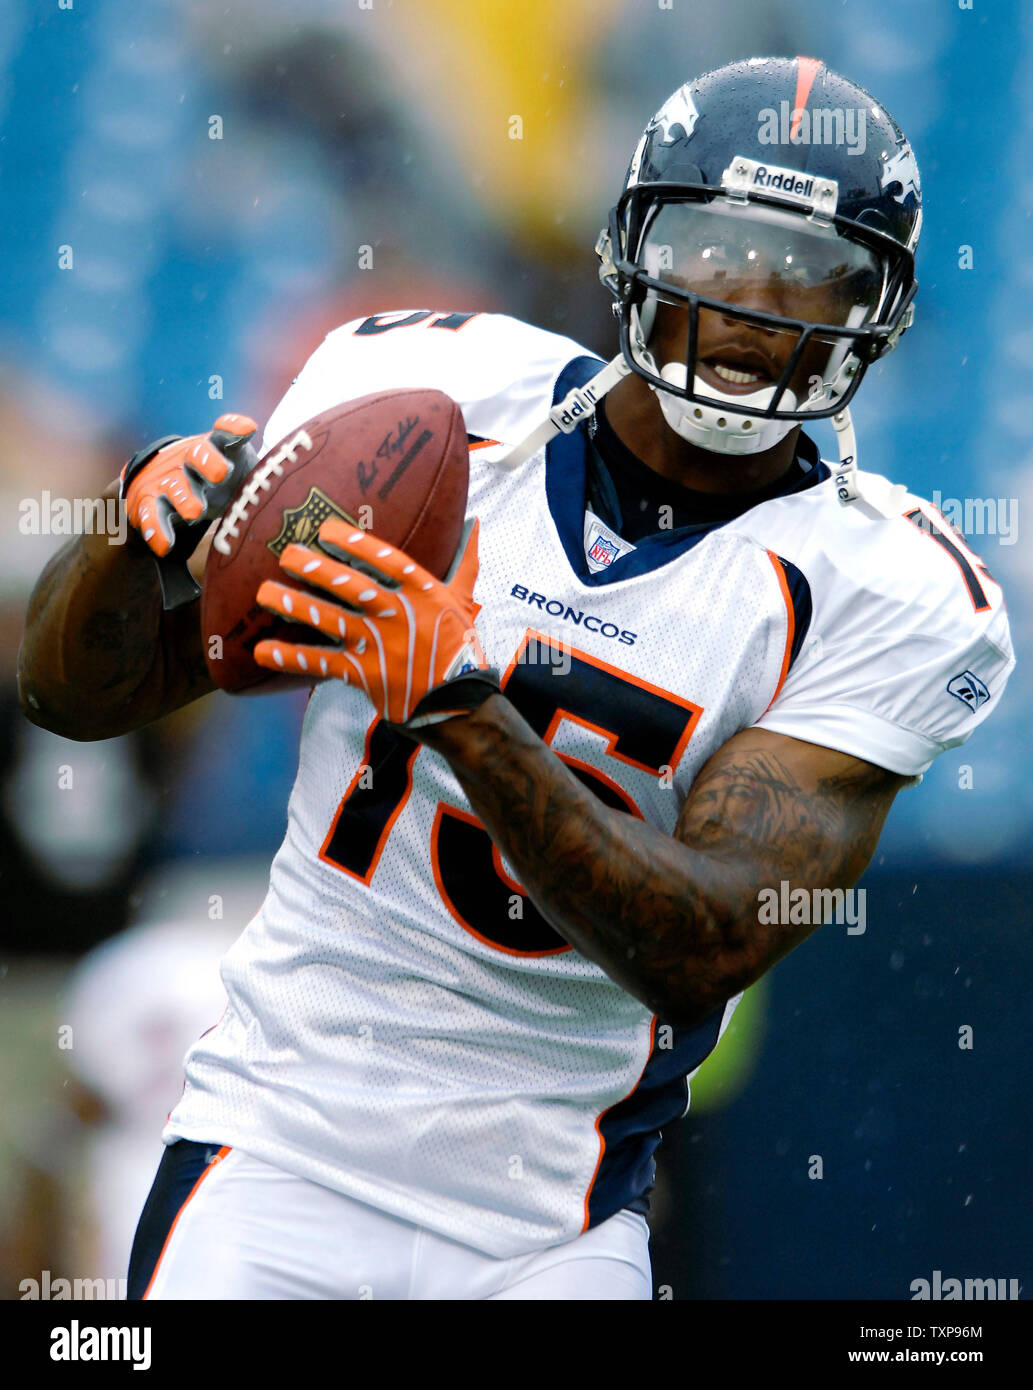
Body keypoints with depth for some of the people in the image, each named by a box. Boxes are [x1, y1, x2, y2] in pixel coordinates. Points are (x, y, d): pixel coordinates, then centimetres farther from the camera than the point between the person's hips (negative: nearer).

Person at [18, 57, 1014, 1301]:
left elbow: (706, 949, -17)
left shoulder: (882, 591, -6)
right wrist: (144, 522, -17)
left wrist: (463, 705, -28)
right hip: (285, 1141, 0)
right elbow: (79, 693, 5)